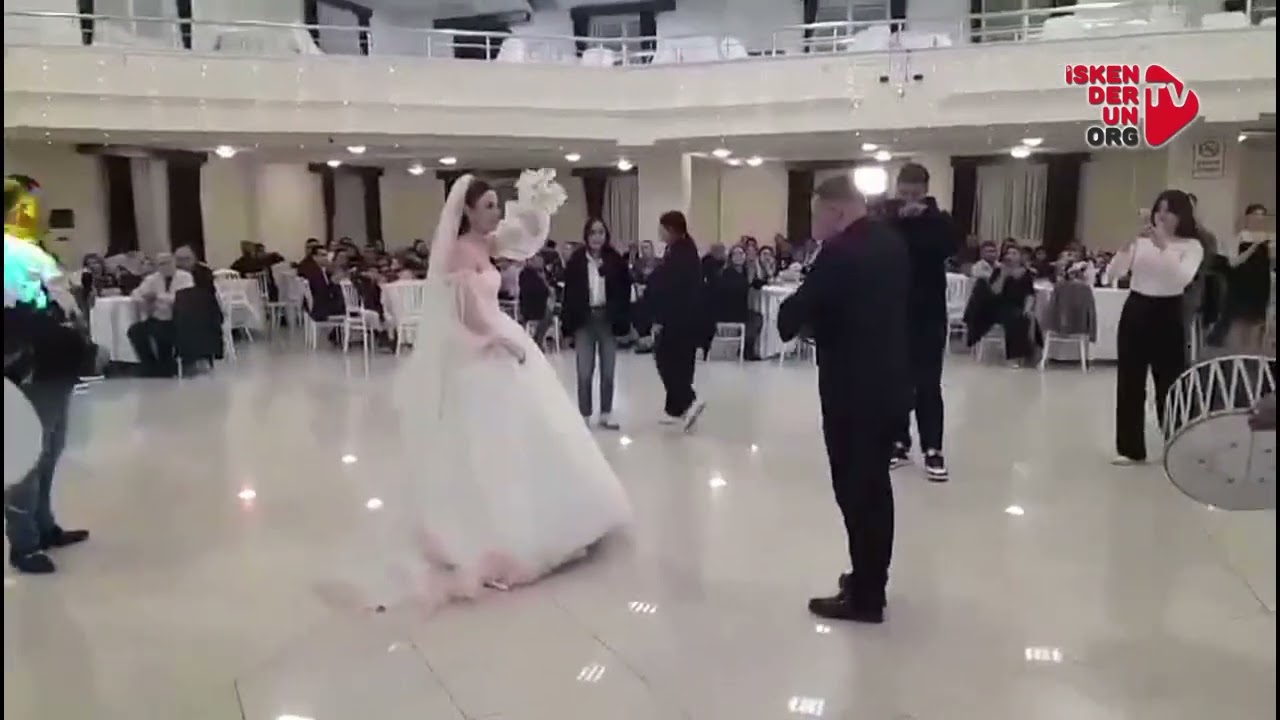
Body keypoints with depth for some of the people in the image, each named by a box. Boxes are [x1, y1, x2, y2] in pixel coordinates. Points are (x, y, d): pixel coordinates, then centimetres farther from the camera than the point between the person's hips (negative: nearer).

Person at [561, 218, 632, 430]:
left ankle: (606, 414, 21)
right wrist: (569, 322, -7)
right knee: (585, 372, 2)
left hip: (608, 319, 1)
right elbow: (569, 292, -2)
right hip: (584, 320, -1)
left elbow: (624, 292, 0)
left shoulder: (615, 260, -2)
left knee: (608, 371, 9)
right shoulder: (576, 261, -4)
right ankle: (584, 415, 13)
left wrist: (623, 320, -7)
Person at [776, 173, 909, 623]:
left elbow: (791, 316, -19)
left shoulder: (840, 252, -19)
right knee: (875, 486, 18)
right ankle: (871, 580, 31)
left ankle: (864, 597, 12)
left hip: (853, 390, -9)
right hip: (890, 383, 9)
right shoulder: (893, 244, 8)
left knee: (855, 492, 1)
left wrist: (802, 320, 3)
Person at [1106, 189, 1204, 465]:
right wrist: (1126, 246, -21)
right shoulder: (1140, 241, 4)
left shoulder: (1192, 246, -2)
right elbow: (1112, 273, -6)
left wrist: (1164, 247, -29)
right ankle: (1131, 448, 13)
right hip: (1135, 312, 3)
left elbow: (1183, 278, -21)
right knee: (1129, 382, 4)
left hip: (1167, 316, -2)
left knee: (1169, 383, 2)